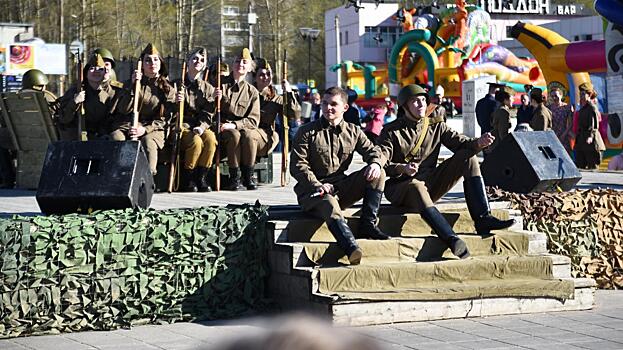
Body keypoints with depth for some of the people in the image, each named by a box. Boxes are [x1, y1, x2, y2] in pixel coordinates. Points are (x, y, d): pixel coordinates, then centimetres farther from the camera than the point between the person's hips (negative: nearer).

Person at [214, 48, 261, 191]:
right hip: (221, 129, -1)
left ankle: (248, 177, -23)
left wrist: (234, 125, -17)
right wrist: (215, 100, -13)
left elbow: (253, 120, 0)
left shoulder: (252, 92, 9)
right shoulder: (220, 84, 8)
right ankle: (234, 178, -29)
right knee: (234, 135, -35)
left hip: (242, 128, 1)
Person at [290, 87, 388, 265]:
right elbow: (298, 166, -4)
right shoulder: (307, 132, 3)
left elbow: (373, 151, 11)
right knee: (330, 206, -39)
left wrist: (376, 163, -16)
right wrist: (318, 186, -20)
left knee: (377, 173, -14)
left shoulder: (353, 132, 14)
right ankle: (352, 249, -63)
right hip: (312, 191, -4)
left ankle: (368, 224, -18)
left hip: (341, 188, 5)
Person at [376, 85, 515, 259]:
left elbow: (460, 142, -1)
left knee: (467, 156, -10)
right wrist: (401, 168, -32)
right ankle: (451, 239, -55)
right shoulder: (391, 132, -2)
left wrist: (478, 143, -23)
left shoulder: (436, 126, 11)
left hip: (430, 185, 5)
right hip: (400, 187, -5)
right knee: (417, 187, -41)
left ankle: (483, 219, -22)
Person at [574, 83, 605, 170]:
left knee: (592, 166, -4)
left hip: (590, 141, -9)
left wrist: (590, 136, -29)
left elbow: (594, 125, -17)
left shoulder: (592, 107, -10)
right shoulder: (582, 108, 15)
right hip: (581, 140, 9)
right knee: (579, 165, 6)